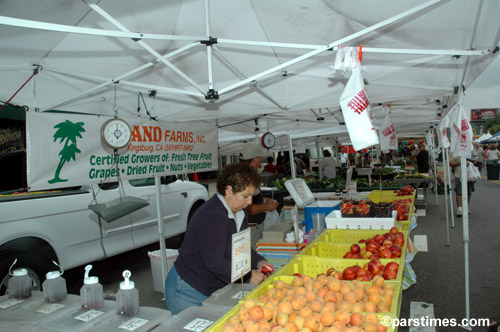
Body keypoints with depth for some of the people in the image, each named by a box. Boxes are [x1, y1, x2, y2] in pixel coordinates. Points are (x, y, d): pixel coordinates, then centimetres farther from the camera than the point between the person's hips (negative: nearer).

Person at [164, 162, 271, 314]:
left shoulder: (239, 213, 5)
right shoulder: (212, 216, -27)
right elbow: (215, 263, -29)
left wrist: (258, 262, -3)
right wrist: (249, 276, -20)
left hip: (213, 290, 9)